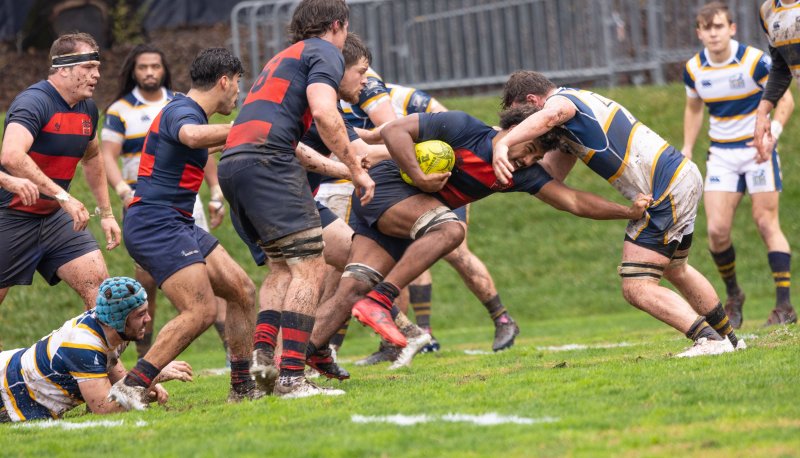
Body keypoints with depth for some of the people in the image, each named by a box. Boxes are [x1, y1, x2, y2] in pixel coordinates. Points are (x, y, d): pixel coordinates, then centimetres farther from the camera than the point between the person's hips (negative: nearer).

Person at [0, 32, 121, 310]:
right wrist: (63, 197, -40)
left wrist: (105, 213, 22)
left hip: (54, 216, 7)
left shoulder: (88, 109, 5)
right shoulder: (34, 102, -22)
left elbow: (92, 158, 25)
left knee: (98, 285, -7)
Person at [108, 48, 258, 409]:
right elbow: (192, 136, -40)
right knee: (201, 311, -19)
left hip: (177, 224, 11)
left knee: (242, 291, 10)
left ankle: (243, 387, 17)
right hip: (155, 225, -11)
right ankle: (131, 387, -18)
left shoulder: (187, 111, 19)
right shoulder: (182, 111, -14)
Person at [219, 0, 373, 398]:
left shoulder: (284, 57, 33)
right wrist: (356, 169, -6)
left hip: (232, 161, 9)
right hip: (266, 160, -9)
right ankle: (291, 377, -20)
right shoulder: (325, 52, 5)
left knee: (282, 267, 17)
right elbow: (323, 113, -13)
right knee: (309, 265, -10)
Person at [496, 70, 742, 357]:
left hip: (666, 192, -11)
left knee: (637, 289, -10)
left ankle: (709, 340, -15)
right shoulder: (578, 101, 19)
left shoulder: (561, 99, -11)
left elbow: (550, 116, -40)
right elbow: (553, 173, 15)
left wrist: (503, 145, -49)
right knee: (676, 271, 31)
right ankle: (729, 338, 43)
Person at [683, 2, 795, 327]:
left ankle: (784, 303, -4)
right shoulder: (694, 69, 0)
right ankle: (733, 296, 14)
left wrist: (771, 133, -21)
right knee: (716, 230, -7)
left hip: (758, 150, -4)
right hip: (721, 154, 4)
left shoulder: (755, 61, -13)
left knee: (766, 222, -8)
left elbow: (785, 99, -6)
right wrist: (687, 149, 11)